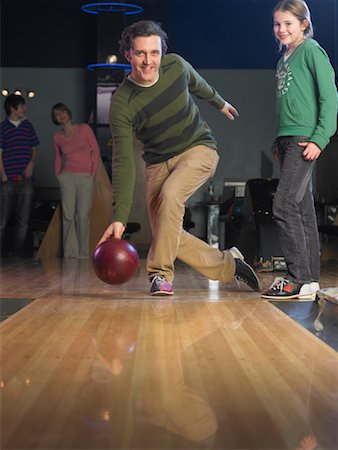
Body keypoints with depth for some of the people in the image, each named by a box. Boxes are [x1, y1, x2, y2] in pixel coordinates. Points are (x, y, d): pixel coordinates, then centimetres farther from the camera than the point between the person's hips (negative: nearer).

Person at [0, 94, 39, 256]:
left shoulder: (28, 125, 13)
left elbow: (34, 149, 17)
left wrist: (31, 163, -2)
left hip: (26, 180, 4)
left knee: (23, 219, 4)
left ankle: (18, 249, 11)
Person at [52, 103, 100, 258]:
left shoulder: (84, 128, 2)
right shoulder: (57, 137, 9)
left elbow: (95, 151, 3)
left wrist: (93, 173, -1)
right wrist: (58, 175, 10)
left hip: (86, 177, -2)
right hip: (67, 177, 2)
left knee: (83, 215, -7)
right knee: (68, 216, -3)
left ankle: (83, 254, 0)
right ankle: (70, 254, 1)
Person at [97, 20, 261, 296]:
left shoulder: (175, 65, -12)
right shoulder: (121, 104, -21)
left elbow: (195, 83, 14)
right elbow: (123, 163, -24)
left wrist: (219, 102, 33)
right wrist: (119, 218, -30)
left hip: (199, 149, -1)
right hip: (158, 163, 1)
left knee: (170, 194, -31)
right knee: (166, 235, -7)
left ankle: (160, 273, -19)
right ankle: (229, 265, 13)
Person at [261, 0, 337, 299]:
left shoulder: (311, 50, -4)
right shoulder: (285, 58, 20)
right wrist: (280, 143, 16)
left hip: (305, 138, -8)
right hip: (287, 139, 8)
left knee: (284, 206, -15)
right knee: (303, 210, 7)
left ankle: (299, 279, -11)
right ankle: (310, 279, 10)